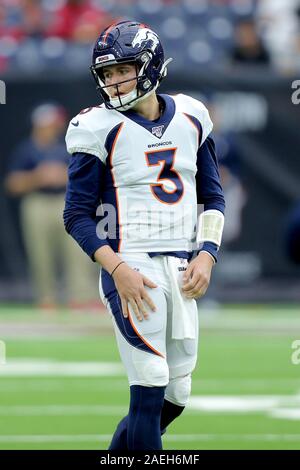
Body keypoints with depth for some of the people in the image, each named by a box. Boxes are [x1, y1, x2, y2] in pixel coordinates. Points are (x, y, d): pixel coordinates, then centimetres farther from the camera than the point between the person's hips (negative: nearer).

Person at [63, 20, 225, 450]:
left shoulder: (190, 119, 9)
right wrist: (118, 269, -17)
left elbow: (213, 197, 16)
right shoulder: (100, 129, -6)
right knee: (150, 392, -11)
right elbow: (77, 215, -5)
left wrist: (207, 254, 0)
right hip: (132, 268, -6)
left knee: (176, 396, 8)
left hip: (181, 270, 6)